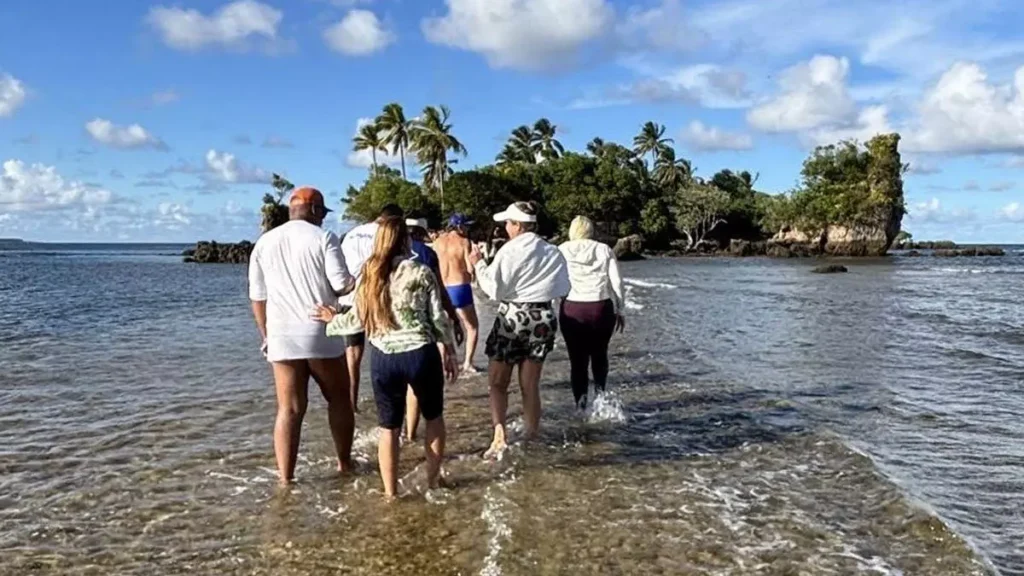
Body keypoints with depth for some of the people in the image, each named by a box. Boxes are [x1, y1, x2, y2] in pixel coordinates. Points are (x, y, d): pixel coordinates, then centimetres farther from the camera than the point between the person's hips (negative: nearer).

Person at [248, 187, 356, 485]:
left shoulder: (264, 242, 9)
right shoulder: (323, 237, -4)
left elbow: (257, 296, 11)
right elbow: (342, 285, -12)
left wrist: (265, 335, 20)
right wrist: (358, 280, 11)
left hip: (281, 336, 3)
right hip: (321, 333, -3)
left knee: (289, 409, 6)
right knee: (338, 399, 16)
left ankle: (286, 479, 5)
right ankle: (344, 463, 26)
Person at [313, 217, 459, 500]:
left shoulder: (368, 275, 3)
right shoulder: (421, 273, -4)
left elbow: (357, 320, 6)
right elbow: (439, 318, -3)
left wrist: (332, 320, 25)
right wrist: (449, 352, 10)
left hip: (383, 358, 2)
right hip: (420, 354, -2)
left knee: (388, 427, 14)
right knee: (434, 417, 21)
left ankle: (390, 492, 18)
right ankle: (433, 479, 28)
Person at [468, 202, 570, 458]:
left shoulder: (510, 251, -12)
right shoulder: (553, 252, 3)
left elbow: (494, 289, -12)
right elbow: (562, 289, 8)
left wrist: (479, 264, -2)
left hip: (513, 317, -5)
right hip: (543, 318, 5)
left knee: (498, 382, 8)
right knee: (530, 385, 14)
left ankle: (500, 434, -7)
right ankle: (532, 436, 20)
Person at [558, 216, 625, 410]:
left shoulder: (562, 251, 7)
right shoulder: (604, 250, 7)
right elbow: (616, 282, 2)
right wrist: (619, 310, 9)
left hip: (572, 309, 0)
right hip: (602, 307, 0)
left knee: (577, 359, 7)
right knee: (599, 353, 19)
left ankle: (581, 403, -4)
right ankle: (600, 391, -1)